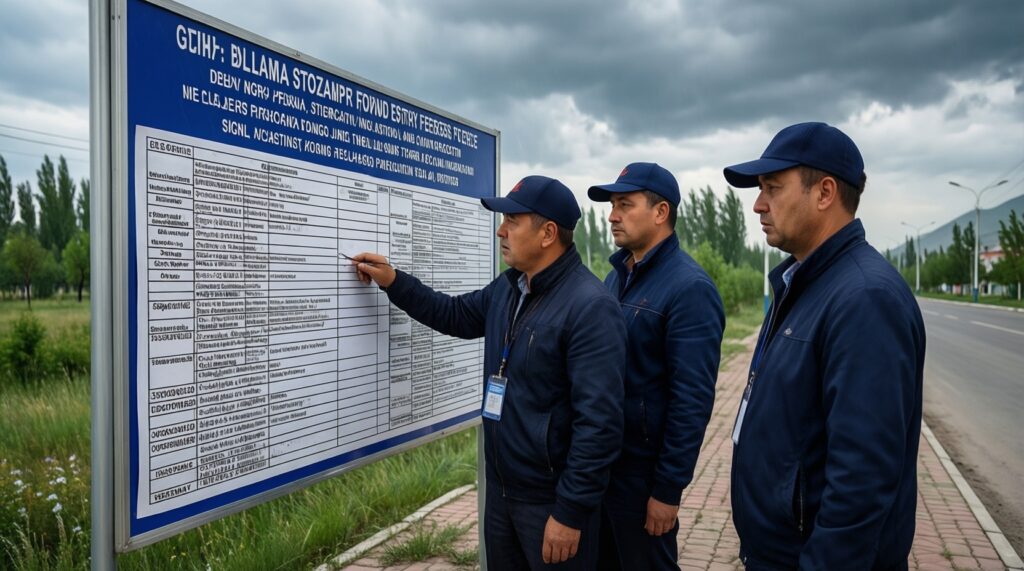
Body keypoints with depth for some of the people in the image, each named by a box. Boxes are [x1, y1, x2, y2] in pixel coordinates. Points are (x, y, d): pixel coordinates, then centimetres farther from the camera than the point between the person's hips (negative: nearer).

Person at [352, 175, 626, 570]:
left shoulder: (590, 308, -24)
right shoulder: (508, 288, 5)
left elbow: (599, 422, -26)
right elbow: (456, 315, 22)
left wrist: (570, 512, -24)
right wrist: (394, 282, 11)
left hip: (552, 499, -8)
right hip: (500, 488, 8)